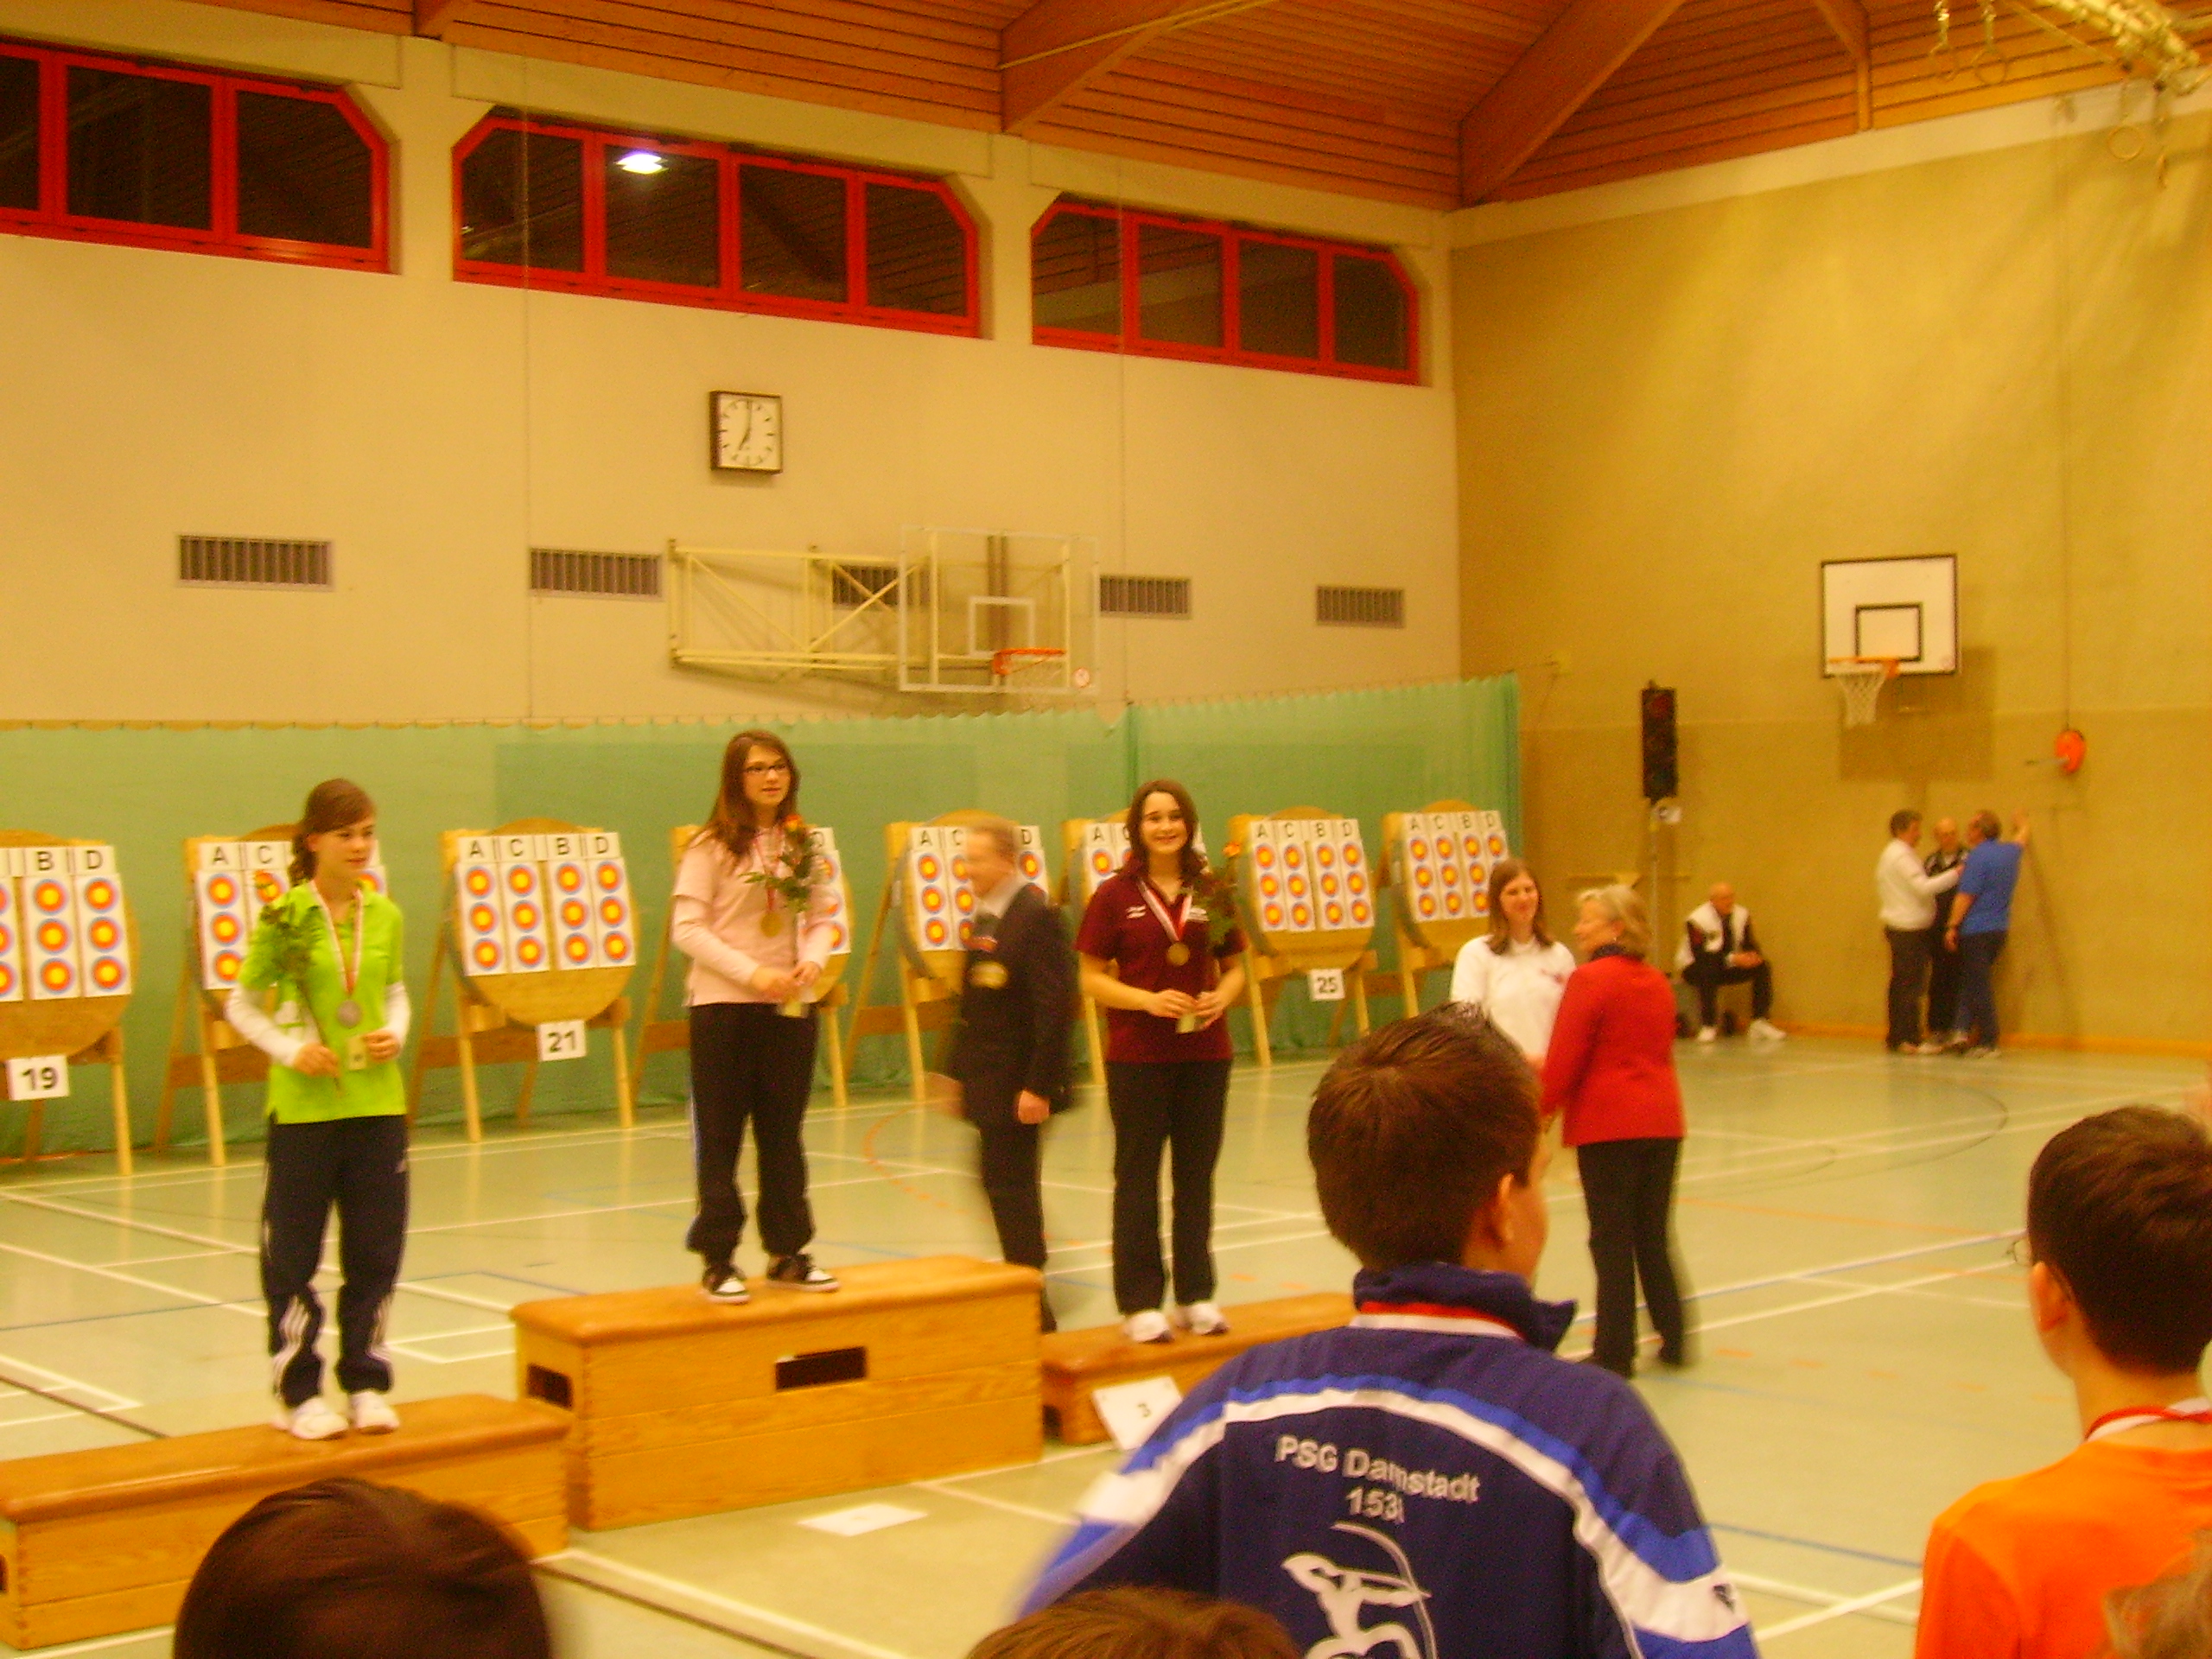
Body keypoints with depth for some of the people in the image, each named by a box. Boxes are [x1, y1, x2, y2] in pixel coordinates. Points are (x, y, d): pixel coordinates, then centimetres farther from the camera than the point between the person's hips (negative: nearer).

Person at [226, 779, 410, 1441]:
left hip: (377, 1103, 4)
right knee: (292, 1256, 4)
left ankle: (367, 1385, 20)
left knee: (376, 1252, 8)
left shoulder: (385, 916, 4)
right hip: (304, 1106, -3)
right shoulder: (285, 919, -7)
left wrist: (395, 1035, -2)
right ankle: (298, 1393, 15)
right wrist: (292, 1050, -13)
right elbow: (241, 1005, 0)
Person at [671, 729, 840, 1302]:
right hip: (722, 1006, -5)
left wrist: (813, 959, -11)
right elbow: (687, 928, -11)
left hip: (789, 1006, 5)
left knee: (784, 1135, 11)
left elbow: (820, 916, 11)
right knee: (719, 1137, 2)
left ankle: (787, 1252, 21)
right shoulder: (712, 846, -7)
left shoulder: (801, 845, 8)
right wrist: (753, 973, -19)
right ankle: (718, 1260, 8)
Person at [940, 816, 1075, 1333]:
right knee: (1002, 1180, 14)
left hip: (1018, 1082, -9)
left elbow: (1053, 1004, -20)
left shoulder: (1035, 916, -15)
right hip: (987, 1079, 9)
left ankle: (1030, 1303, 6)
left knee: (1009, 1182, -3)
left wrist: (1039, 1085, -22)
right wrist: (957, 1068, 15)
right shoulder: (985, 918, 12)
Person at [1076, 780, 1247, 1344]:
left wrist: (1223, 997, -10)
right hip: (1137, 1058, -3)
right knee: (1137, 1178, 4)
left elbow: (1235, 967, 11)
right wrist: (1148, 1000, -18)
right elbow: (1092, 979, -4)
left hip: (1205, 1053, 3)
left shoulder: (1211, 893, 5)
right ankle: (1139, 1303, 9)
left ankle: (1196, 1296, 19)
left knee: (1196, 1176, 10)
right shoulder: (1115, 895, -3)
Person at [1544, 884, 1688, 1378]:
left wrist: (1540, 1111, 1)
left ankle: (1615, 1352, 4)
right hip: (1663, 1120, 7)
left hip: (1608, 1124, -7)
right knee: (1655, 1235, 15)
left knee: (1612, 1240, 0)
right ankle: (1674, 1340, 18)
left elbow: (1564, 1060, -12)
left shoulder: (1590, 980, -10)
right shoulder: (1658, 983, 12)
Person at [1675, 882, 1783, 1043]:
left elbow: (1750, 945, 0)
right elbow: (1699, 955, -28)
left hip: (1728, 967, 6)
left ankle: (1759, 1023, -13)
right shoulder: (1697, 920, -20)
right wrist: (1732, 959, -36)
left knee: (1762, 967, -13)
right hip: (1695, 968, -6)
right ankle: (1708, 1027, -32)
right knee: (1709, 970, -39)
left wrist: (1754, 956, -26)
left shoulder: (1741, 915, -2)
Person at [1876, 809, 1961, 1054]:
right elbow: (1924, 887, -23)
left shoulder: (1889, 855, 18)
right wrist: (1955, 874, -20)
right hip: (1909, 929, -10)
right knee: (1912, 985, -10)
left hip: (1896, 926, 10)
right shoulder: (1901, 856, -14)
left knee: (1900, 985, 11)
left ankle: (1896, 1038, 12)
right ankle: (1910, 1040, -11)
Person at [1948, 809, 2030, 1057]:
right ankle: (1964, 1029, 4)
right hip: (2000, 929, 8)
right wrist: (2022, 824, 56)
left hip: (1976, 931, -8)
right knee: (1971, 981, 15)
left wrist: (1953, 926, -12)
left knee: (1978, 984, -3)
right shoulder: (2010, 852, 10)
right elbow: (2021, 839, 35)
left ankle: (1988, 1042, -2)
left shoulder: (1978, 857, -13)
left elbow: (1966, 896, -17)